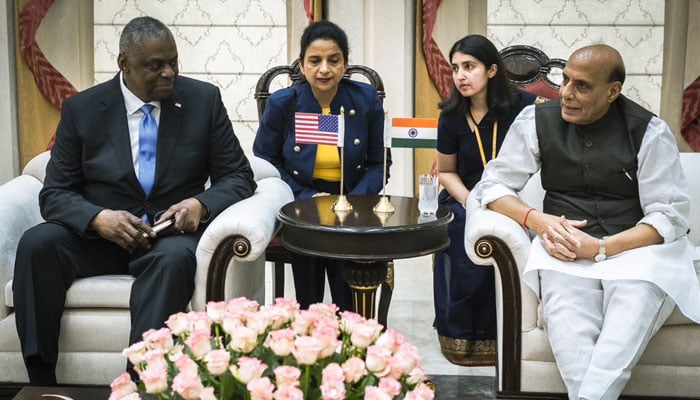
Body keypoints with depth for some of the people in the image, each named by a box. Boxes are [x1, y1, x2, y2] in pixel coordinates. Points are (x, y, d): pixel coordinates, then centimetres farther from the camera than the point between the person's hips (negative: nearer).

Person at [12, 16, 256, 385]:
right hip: (99, 234, 1)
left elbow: (238, 177, 3)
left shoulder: (204, 100, 1)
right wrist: (99, 217, -23)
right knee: (36, 243, -27)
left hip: (171, 234, -1)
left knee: (175, 257, -35)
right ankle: (41, 382, -20)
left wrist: (200, 204, -20)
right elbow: (55, 193, 0)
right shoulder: (81, 109, 1)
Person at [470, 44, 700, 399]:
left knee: (632, 316, -36)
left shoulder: (649, 131, -3)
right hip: (566, 246, 1)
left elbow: (670, 216, -5)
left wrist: (602, 248, -21)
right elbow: (492, 186, 6)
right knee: (565, 319, -33)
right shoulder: (536, 121, 2)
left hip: (635, 247, -1)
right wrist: (536, 220, -15)